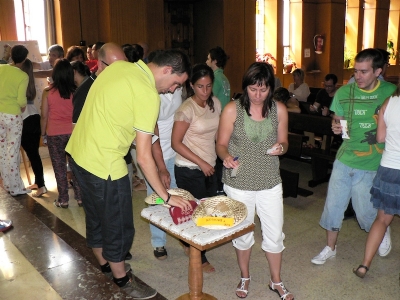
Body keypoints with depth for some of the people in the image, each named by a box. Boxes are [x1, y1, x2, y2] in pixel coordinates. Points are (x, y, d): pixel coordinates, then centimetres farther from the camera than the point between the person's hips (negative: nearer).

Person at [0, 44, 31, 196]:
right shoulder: (23, 76, -10)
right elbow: (21, 100, -14)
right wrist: (23, 109, 5)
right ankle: (15, 188, 11)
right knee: (12, 152, 2)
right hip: (13, 115, -5)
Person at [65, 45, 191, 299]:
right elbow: (144, 157, -22)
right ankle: (122, 279, 33)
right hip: (105, 164, -9)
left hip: (78, 152, 9)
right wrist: (166, 196, -14)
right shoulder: (149, 95, -22)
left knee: (96, 217, 26)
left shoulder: (118, 66, 1)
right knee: (118, 227, 11)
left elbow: (110, 46, 27)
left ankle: (105, 264, 48)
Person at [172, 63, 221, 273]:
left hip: (209, 168, 6)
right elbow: (176, 143, -15)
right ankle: (199, 258, 23)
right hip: (189, 171, -6)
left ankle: (189, 244, 36)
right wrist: (201, 162, -17)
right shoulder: (186, 109, -16)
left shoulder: (215, 103, 3)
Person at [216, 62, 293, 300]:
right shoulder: (232, 110, -10)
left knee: (275, 234, 10)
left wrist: (281, 147, -18)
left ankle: (276, 281, 35)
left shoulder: (279, 109, -4)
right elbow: (222, 144, -5)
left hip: (270, 183, 2)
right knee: (243, 233, 16)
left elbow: (284, 142, 6)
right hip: (239, 183, -1)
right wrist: (226, 157, -28)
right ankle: (245, 277, 41)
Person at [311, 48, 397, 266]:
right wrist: (336, 126, -12)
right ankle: (330, 248, 29)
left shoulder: (391, 92, -8)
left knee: (365, 212, 7)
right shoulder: (344, 92, -2)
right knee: (333, 205, 8)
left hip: (370, 166, -2)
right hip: (344, 159, 3)